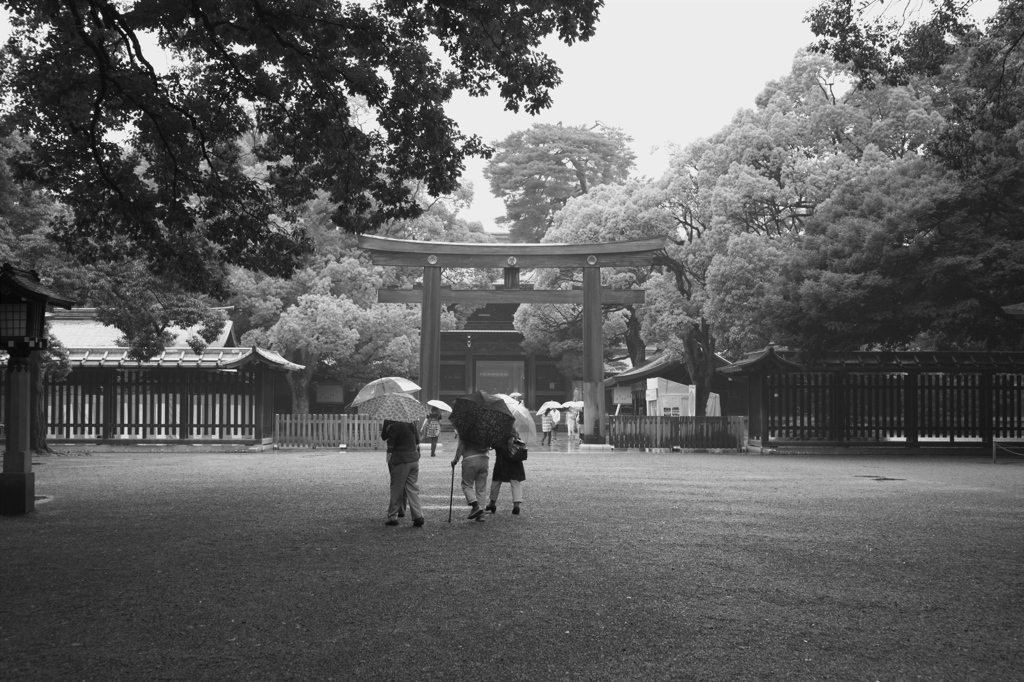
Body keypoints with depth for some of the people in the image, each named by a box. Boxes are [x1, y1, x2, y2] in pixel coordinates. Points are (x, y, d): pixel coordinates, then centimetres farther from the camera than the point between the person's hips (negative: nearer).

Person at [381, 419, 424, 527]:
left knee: (396, 489, 3)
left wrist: (389, 463, -2)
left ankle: (392, 517, 8)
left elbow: (390, 449, -6)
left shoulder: (393, 428, -2)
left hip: (400, 461, -6)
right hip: (414, 459, 6)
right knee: (413, 489, 7)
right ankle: (418, 516, 0)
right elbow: (417, 444, 17)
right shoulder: (410, 426, 17)